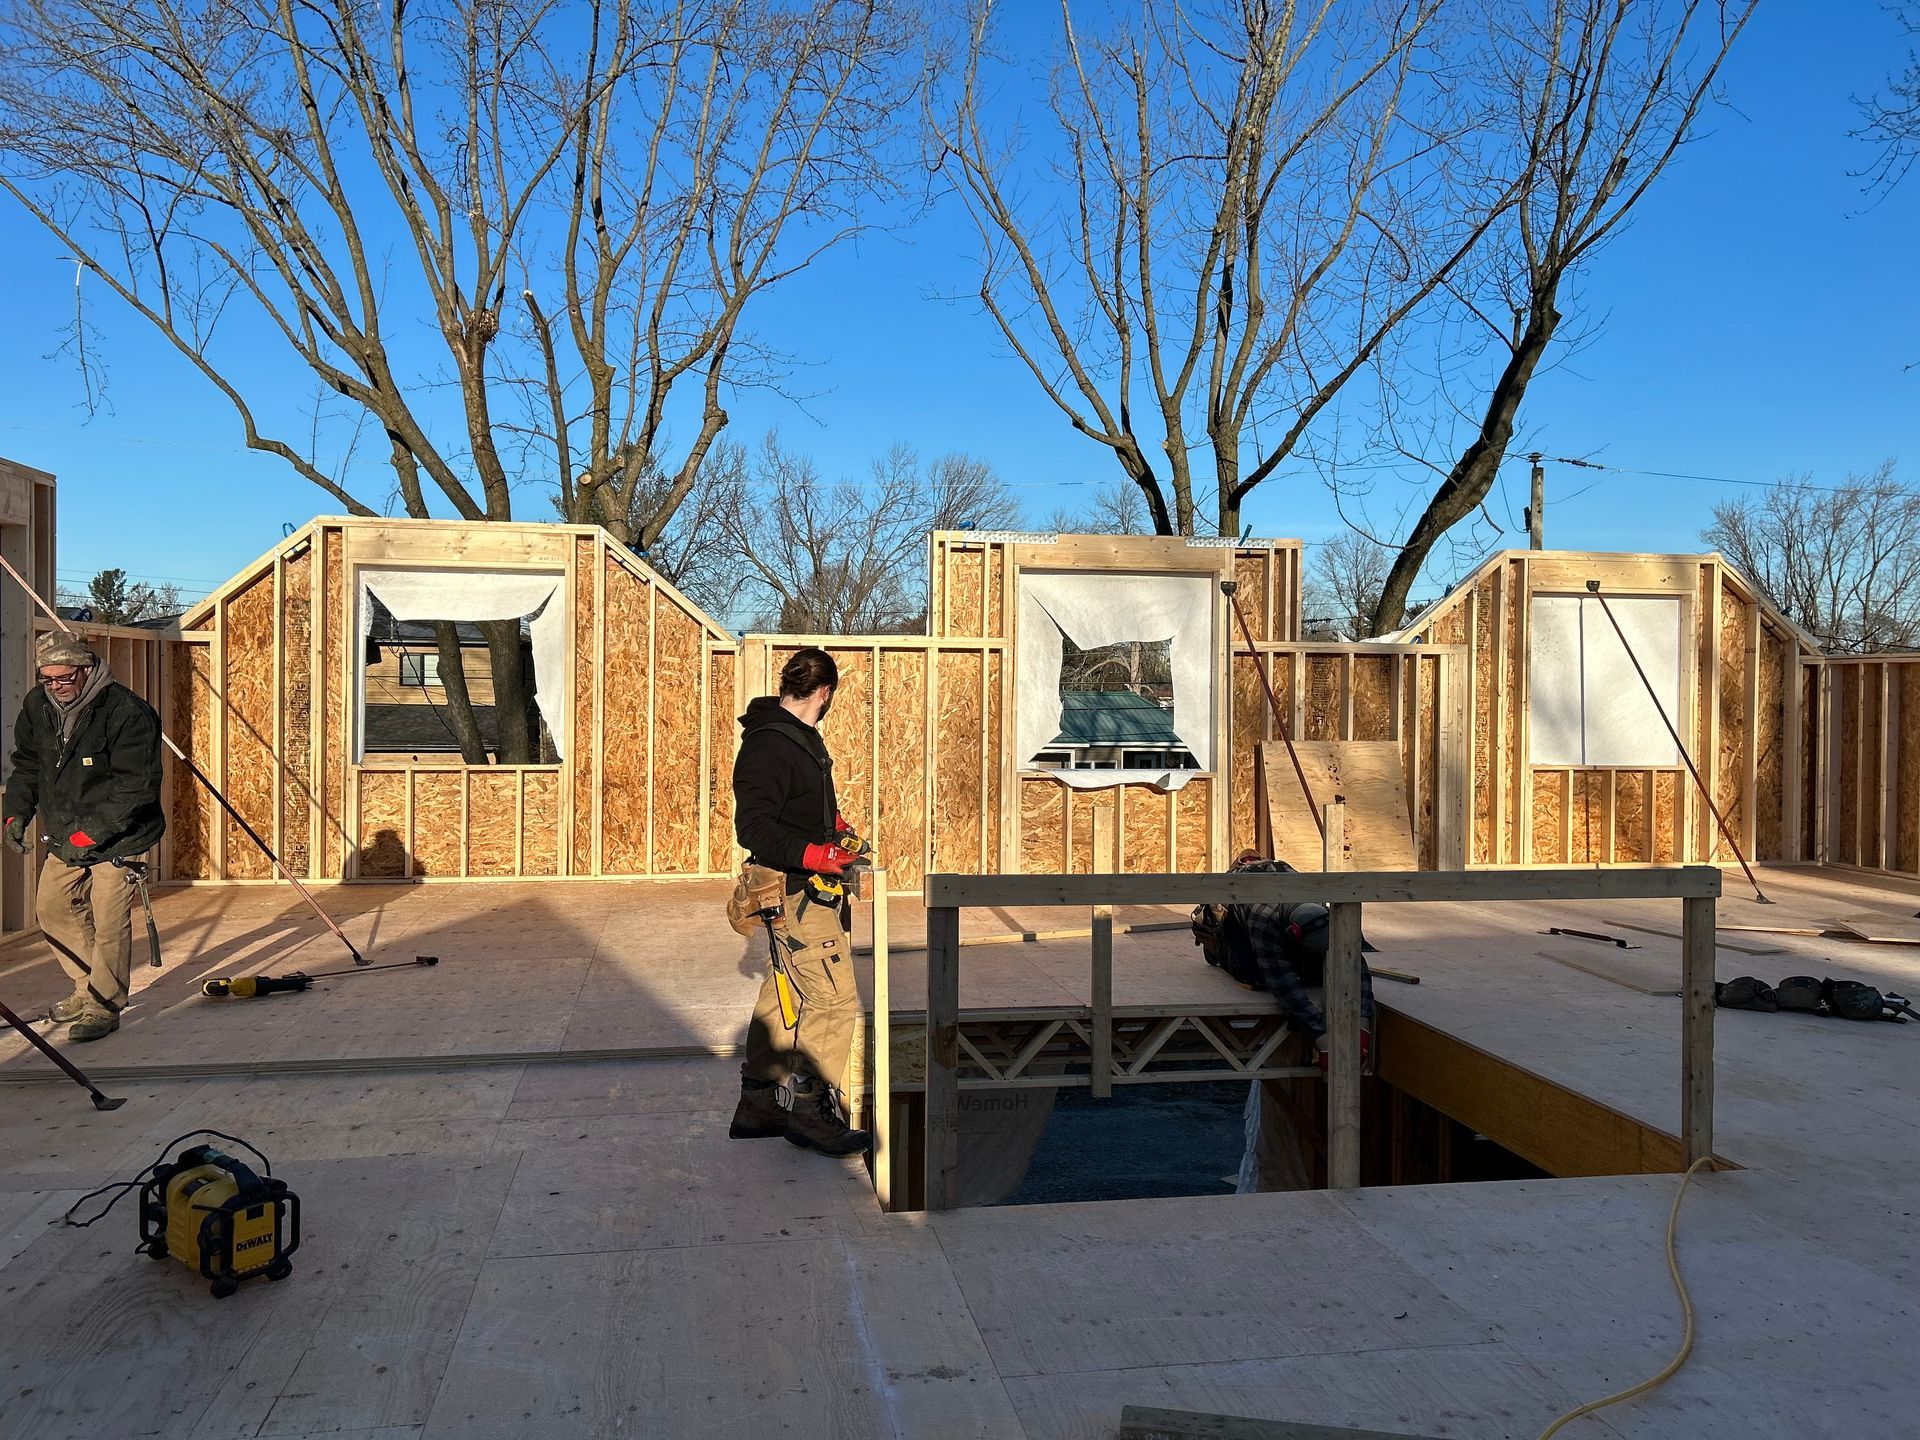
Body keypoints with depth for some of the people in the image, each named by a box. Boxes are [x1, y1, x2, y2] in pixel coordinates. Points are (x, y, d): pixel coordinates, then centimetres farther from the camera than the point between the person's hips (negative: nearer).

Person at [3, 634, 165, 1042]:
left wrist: (90, 834, -25)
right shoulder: (37, 706, 0)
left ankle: (104, 1007, 6)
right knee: (52, 909, 13)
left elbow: (135, 788, -23)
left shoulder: (127, 712, -22)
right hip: (65, 835, 7)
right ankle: (87, 989, 30)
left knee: (109, 922, -7)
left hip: (116, 836, -7)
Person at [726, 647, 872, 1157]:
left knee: (784, 998, 15)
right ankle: (812, 1113, 3)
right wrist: (816, 855, -29)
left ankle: (759, 1107, 25)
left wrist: (836, 824, 20)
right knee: (833, 999, -8)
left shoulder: (803, 737, 13)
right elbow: (753, 827, -25)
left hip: (808, 892, 11)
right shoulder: (769, 746, -19)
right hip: (795, 893, -11)